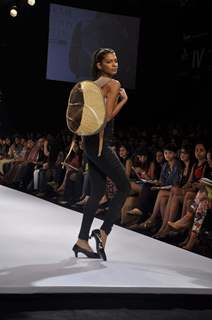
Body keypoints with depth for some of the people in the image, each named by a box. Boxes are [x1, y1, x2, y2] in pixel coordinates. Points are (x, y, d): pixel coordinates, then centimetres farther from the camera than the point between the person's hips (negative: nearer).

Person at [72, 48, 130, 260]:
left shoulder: (94, 84, 17)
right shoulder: (113, 84, -8)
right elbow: (108, 116, -16)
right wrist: (123, 99, -6)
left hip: (90, 142, 9)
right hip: (100, 143, -9)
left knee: (97, 192, 10)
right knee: (124, 187, -1)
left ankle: (82, 240, 10)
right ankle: (103, 231, -7)